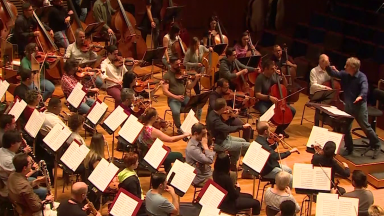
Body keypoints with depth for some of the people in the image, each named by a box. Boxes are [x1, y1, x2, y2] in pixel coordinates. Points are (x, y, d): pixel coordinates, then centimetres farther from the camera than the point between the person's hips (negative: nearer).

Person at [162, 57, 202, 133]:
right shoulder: (167, 75, -5)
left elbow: (189, 87, 7)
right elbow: (165, 91, -13)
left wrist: (196, 80, -11)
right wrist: (176, 97, -26)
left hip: (184, 97, 4)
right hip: (173, 99, -4)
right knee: (176, 112, -34)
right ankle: (179, 128, -6)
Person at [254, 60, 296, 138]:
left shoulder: (275, 75, 2)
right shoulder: (260, 78, -16)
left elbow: (285, 86, 14)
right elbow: (257, 94, -19)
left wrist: (283, 76, -4)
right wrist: (269, 97, -33)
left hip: (275, 101, 6)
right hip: (263, 102, -6)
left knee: (292, 111, -6)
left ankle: (280, 130, 11)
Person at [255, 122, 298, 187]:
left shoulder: (259, 140, 1)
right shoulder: (262, 144, -31)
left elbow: (270, 150, 19)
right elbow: (276, 156, -37)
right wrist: (290, 151, -31)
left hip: (269, 165, 11)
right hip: (267, 170, -11)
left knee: (289, 170, 26)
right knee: (291, 178, -14)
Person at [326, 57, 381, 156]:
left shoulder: (361, 77, -18)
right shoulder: (345, 74, -1)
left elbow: (365, 88, -33)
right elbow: (333, 74, 3)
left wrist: (361, 96, -54)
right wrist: (328, 67, -19)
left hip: (359, 105, -6)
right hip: (348, 105, 6)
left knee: (365, 126, 1)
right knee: (345, 128, 8)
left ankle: (376, 145, 19)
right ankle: (349, 148, 23)